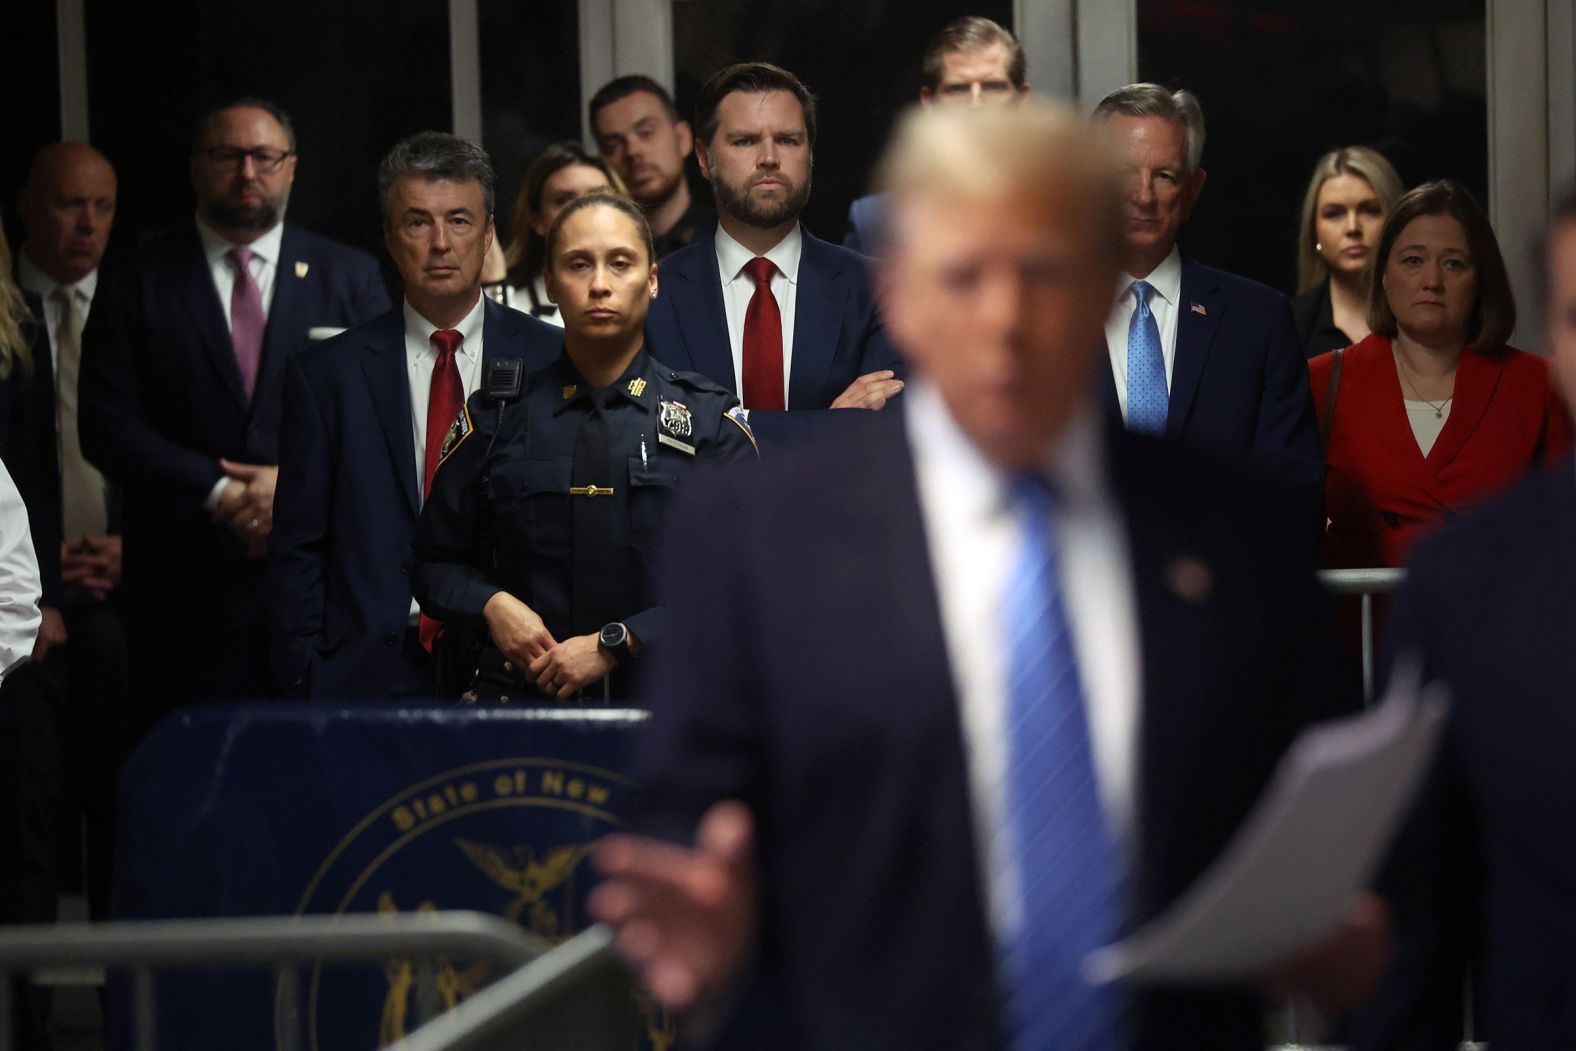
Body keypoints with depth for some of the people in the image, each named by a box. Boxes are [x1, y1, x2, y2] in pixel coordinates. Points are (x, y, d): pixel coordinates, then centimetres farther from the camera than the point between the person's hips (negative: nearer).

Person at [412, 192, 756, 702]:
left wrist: (616, 643, -8)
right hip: (522, 694, 1)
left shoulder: (711, 419, 9)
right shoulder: (496, 418, 13)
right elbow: (437, 563, 19)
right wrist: (492, 604, -3)